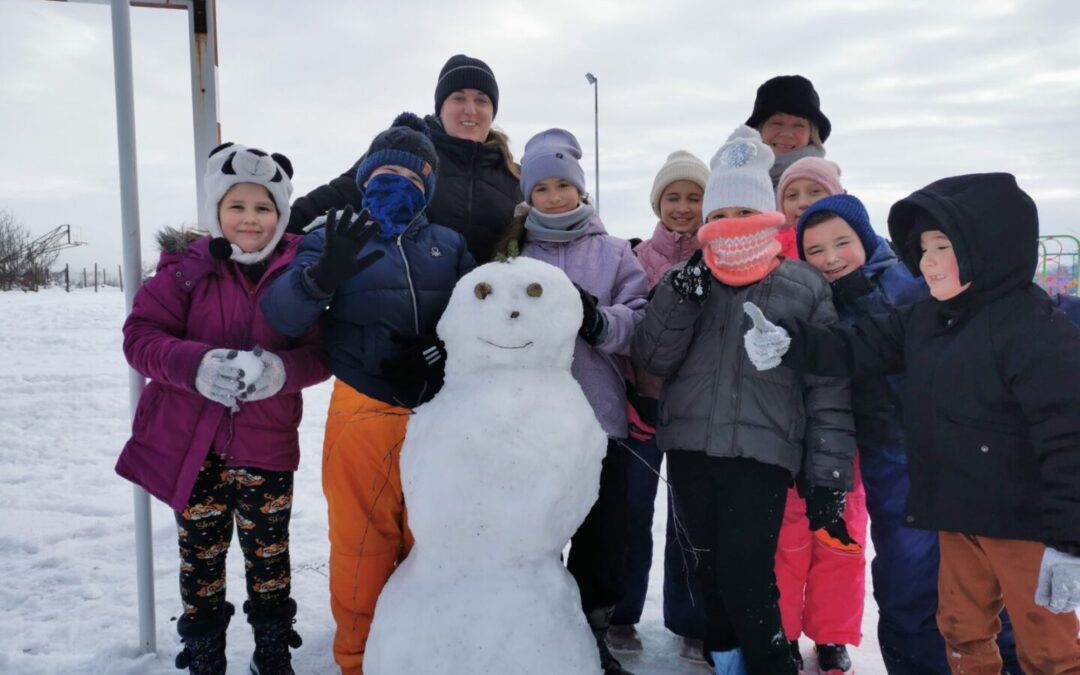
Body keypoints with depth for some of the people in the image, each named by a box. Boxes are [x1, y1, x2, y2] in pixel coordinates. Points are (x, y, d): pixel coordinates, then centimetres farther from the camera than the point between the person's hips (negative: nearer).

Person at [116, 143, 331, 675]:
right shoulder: (186, 267, -6)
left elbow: (322, 350, -5)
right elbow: (141, 337, -9)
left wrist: (281, 369, -26)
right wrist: (198, 365, -27)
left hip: (266, 443, 0)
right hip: (189, 442, 0)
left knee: (269, 553, 13)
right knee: (201, 553, 14)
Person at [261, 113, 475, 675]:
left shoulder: (449, 247, 11)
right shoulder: (333, 238, 2)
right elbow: (280, 315, -12)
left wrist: (438, 349, -17)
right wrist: (320, 277, -32)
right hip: (364, 417, -3)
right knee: (361, 544, 4)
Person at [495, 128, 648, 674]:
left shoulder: (614, 252, 8)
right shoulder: (511, 253, 10)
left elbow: (641, 324, 0)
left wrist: (598, 319, -19)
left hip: (599, 415, 1)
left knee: (602, 532, 8)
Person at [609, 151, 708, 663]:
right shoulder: (639, 259, 4)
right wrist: (622, 395, -4)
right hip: (644, 400, 1)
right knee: (633, 509, 7)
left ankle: (690, 625, 21)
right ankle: (621, 615, 23)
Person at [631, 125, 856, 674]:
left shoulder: (805, 288, 1)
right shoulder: (684, 280, 8)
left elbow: (828, 393, 0)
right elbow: (652, 361, -1)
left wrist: (827, 480, -4)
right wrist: (679, 296, -15)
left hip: (763, 451, -3)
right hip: (690, 447, 3)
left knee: (745, 576, -10)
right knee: (711, 571, 12)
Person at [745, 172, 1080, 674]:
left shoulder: (1035, 327, -19)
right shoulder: (922, 320, 6)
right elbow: (855, 348, 3)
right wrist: (787, 343, -17)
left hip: (1023, 521, -7)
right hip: (958, 517, 8)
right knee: (963, 633, 22)